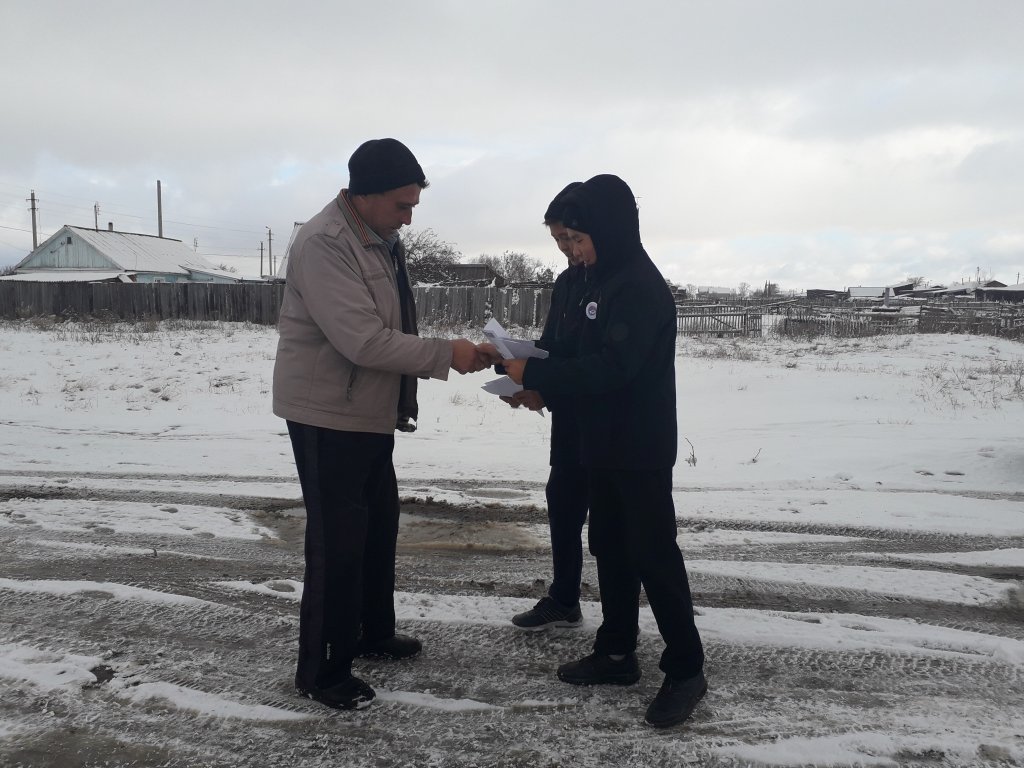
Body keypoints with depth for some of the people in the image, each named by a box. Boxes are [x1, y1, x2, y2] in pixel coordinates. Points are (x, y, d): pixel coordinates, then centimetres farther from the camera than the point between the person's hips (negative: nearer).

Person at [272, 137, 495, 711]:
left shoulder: (382, 240, 9)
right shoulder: (324, 244, -22)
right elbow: (364, 340, -29)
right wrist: (446, 354, -24)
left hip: (372, 413, 10)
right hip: (328, 417, -10)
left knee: (379, 524, 19)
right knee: (338, 540, -3)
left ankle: (374, 632, 38)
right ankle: (321, 671, 13)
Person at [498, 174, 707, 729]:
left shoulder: (641, 286, -18)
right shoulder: (604, 281, 13)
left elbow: (610, 368, -26)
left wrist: (533, 373, -22)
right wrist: (540, 383, 3)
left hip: (642, 450, -10)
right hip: (605, 447, 10)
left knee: (652, 555, -3)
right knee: (610, 549, 15)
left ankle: (685, 669, 10)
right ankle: (617, 653, 27)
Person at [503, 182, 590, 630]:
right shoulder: (566, 281, 11)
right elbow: (550, 348, 13)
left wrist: (546, 395, -24)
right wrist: (527, 386, -5)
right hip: (570, 417, 8)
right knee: (562, 503, 14)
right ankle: (563, 601, 29)